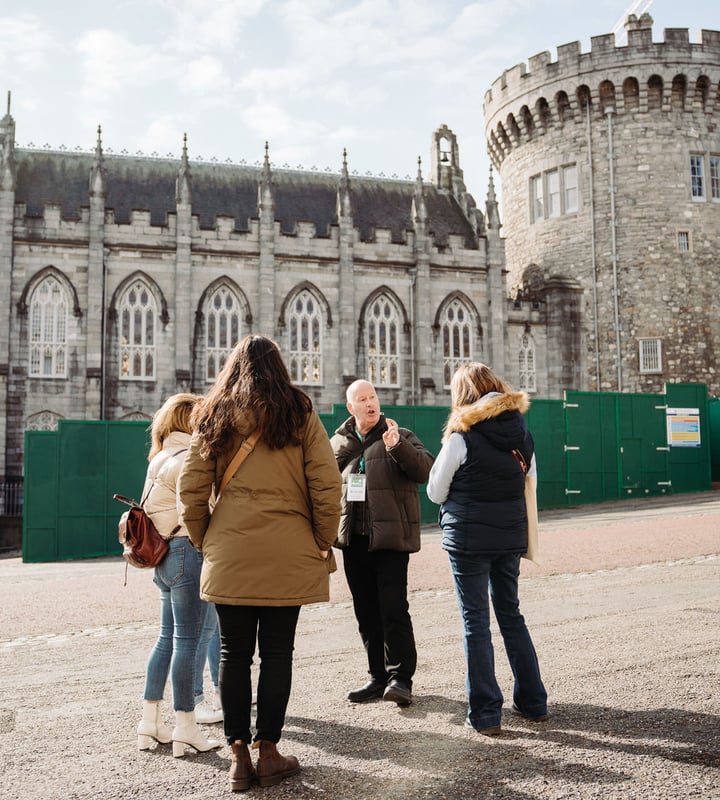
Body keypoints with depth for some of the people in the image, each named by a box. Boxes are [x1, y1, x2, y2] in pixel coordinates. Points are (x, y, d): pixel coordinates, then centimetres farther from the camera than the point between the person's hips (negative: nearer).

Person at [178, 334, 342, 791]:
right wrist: (324, 544, 6)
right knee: (277, 652, 8)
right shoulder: (300, 415, 3)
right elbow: (327, 486, -3)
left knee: (234, 653, 9)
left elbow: (191, 490, 3)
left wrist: (204, 541, 14)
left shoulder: (215, 418, 7)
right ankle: (268, 753, 15)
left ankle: (239, 757, 16)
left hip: (228, 555, 1)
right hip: (288, 555, -1)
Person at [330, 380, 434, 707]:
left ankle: (401, 678, 3)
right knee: (366, 611, 11)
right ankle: (379, 676, 22)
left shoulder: (401, 436, 2)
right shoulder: (338, 442, 12)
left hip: (390, 538, -4)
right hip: (353, 540, 4)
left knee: (393, 609, -7)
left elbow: (425, 469, -11)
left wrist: (397, 447, -26)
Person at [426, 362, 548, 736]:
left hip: (470, 538, -6)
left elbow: (436, 492, -5)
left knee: (475, 621, 2)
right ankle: (533, 702, 25)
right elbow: (530, 481, 13)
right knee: (511, 614, 18)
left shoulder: (462, 435, -12)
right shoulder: (521, 430, 4)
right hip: (510, 536, 6)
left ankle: (485, 713, 6)